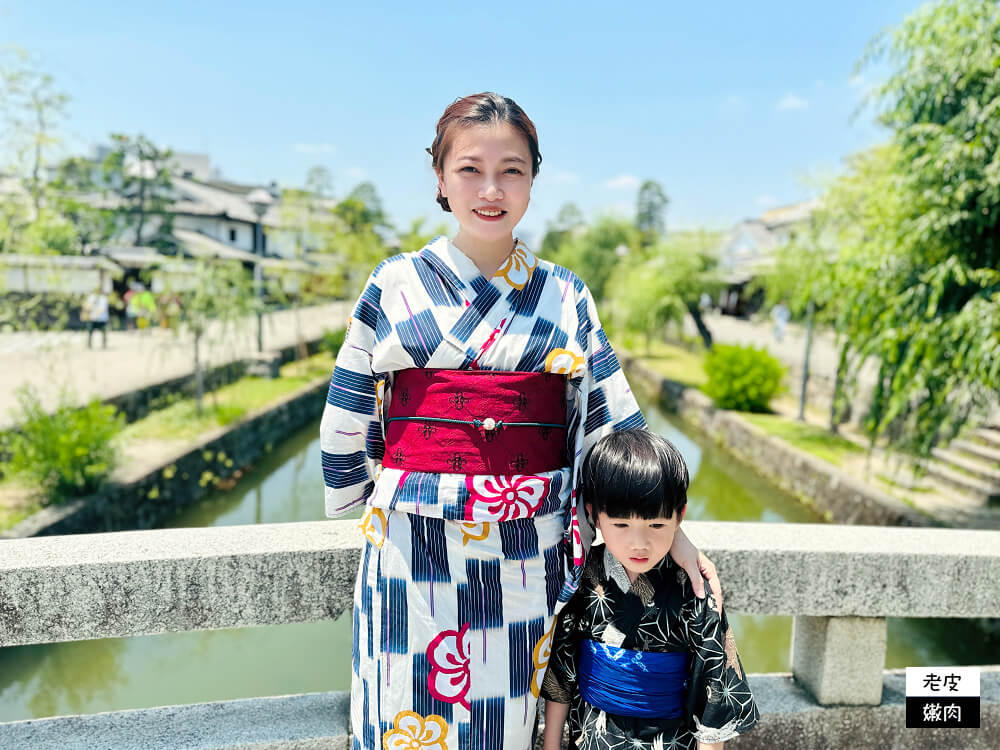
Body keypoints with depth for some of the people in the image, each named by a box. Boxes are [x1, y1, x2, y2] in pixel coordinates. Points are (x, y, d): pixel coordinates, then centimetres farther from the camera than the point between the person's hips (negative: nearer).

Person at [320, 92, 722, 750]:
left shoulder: (566, 296, 4)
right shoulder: (396, 284, 1)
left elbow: (614, 422, 3)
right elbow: (346, 422, 7)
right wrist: (369, 508, 13)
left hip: (529, 553, 1)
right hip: (415, 551, 0)